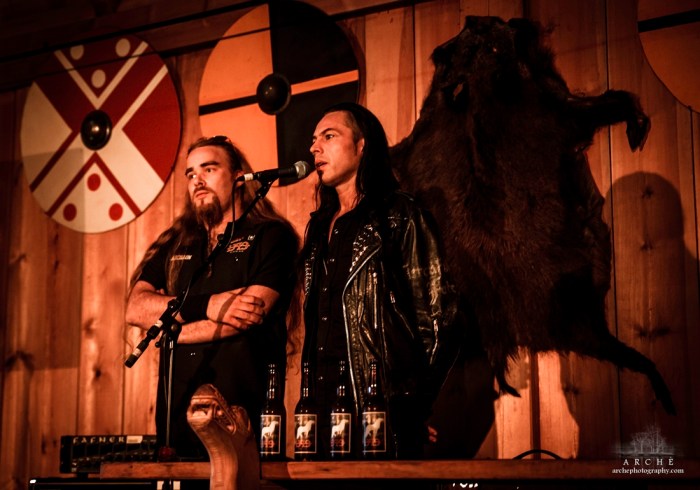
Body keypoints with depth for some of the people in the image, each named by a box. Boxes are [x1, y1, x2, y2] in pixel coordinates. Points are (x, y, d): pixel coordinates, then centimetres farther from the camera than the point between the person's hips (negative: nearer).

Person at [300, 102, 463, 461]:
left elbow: (438, 318, -6)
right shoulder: (319, 227, 19)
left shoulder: (400, 217, -2)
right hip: (323, 403, 6)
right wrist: (310, 396, 11)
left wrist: (415, 402, -8)